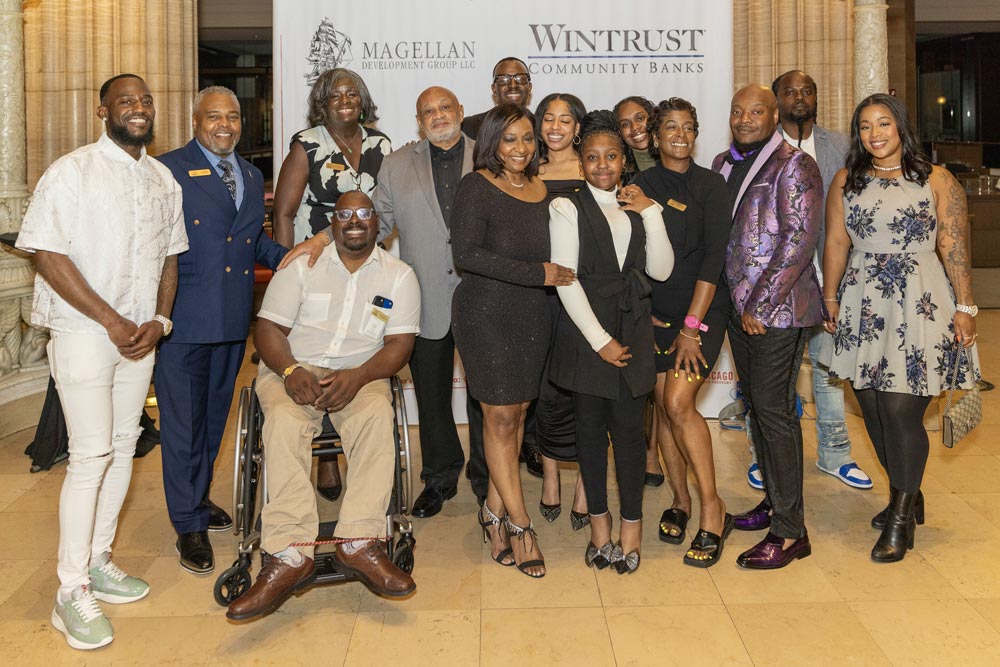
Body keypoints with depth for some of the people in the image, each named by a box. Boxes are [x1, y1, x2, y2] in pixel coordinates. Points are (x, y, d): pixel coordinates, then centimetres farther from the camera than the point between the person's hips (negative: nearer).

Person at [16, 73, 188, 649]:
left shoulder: (163, 179, 11)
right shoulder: (71, 172, -8)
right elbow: (47, 254, -14)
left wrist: (159, 319, 0)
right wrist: (112, 322, -16)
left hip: (141, 335, 6)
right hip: (84, 334, -6)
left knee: (123, 448, 11)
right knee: (92, 457, -8)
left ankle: (98, 561, 26)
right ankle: (72, 592, 3)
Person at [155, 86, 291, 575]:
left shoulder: (251, 176, 15)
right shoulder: (167, 171, -5)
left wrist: (283, 256, 1)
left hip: (233, 317, 6)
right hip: (183, 317, -6)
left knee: (214, 416, 19)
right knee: (183, 422, 2)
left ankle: (197, 497, 39)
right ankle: (189, 525, 14)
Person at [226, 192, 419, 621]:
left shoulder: (399, 276, 9)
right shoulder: (301, 267, 9)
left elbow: (400, 343, 0)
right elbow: (268, 329, 3)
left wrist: (357, 376, -19)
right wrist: (291, 370, -19)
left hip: (361, 375, 0)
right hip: (293, 369, 0)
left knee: (377, 415, -34)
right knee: (284, 421, -33)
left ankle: (358, 542, -36)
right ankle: (291, 554, -38)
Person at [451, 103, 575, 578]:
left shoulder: (542, 188, 9)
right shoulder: (477, 187, -8)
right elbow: (466, 253, -18)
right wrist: (537, 274, -19)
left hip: (532, 316, 6)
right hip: (486, 314, -5)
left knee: (517, 414, 8)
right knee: (501, 418, 0)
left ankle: (495, 512, 22)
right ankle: (519, 524, 10)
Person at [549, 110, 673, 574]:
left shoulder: (636, 207, 13)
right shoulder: (567, 207, 0)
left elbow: (661, 270, 4)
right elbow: (566, 279, -7)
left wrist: (651, 213, -4)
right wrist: (600, 340, -11)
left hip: (633, 327, 3)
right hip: (585, 329, -2)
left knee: (628, 425, 0)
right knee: (590, 424, 4)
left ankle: (631, 525, 12)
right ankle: (599, 522, 17)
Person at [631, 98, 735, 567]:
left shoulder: (710, 184, -2)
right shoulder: (640, 186, 6)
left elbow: (714, 255, -9)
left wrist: (692, 325, -13)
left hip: (702, 308, -3)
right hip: (654, 310, 3)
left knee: (678, 402, -15)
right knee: (663, 405, 5)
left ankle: (712, 507, -3)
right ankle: (680, 499, 20)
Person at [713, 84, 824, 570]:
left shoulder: (794, 166, -8)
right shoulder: (723, 164, 14)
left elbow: (798, 241, -15)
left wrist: (760, 304, -16)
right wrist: (736, 302, 8)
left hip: (778, 307, -7)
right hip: (736, 306, 7)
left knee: (773, 409, -7)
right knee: (755, 405, 14)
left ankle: (789, 530, 2)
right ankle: (775, 501, 29)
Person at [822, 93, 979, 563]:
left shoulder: (936, 181, 2)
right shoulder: (846, 181, 10)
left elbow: (954, 248, -1)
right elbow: (835, 243, 7)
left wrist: (964, 306, -5)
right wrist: (830, 300, 5)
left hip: (920, 305, -3)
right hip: (863, 307, 4)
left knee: (901, 411, -7)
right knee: (873, 410, 6)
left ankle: (900, 517, 10)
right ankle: (908, 497, 27)